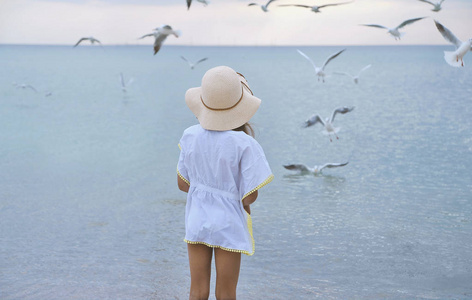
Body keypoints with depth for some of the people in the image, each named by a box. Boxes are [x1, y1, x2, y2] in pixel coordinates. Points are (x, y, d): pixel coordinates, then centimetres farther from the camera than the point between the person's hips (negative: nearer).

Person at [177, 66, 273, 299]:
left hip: (196, 220, 3)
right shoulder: (244, 143, -20)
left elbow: (182, 183, 2)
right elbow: (250, 197, -17)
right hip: (229, 225, -3)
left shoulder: (191, 136, -7)